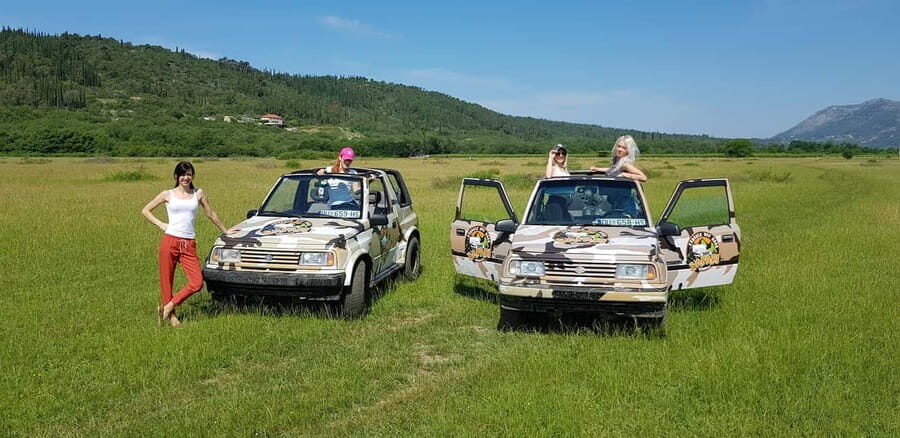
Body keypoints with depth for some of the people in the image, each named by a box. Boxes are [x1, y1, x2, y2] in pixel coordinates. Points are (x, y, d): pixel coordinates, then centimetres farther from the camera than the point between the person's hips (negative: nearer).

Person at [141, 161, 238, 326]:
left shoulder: (198, 194, 10)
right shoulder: (168, 194, 6)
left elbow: (211, 214, 20)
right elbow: (145, 210, 13)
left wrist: (225, 231, 27)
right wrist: (161, 224, 1)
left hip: (189, 245, 2)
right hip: (170, 241, -1)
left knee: (197, 283, -11)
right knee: (166, 281, 2)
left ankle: (168, 307, 6)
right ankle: (170, 315, 18)